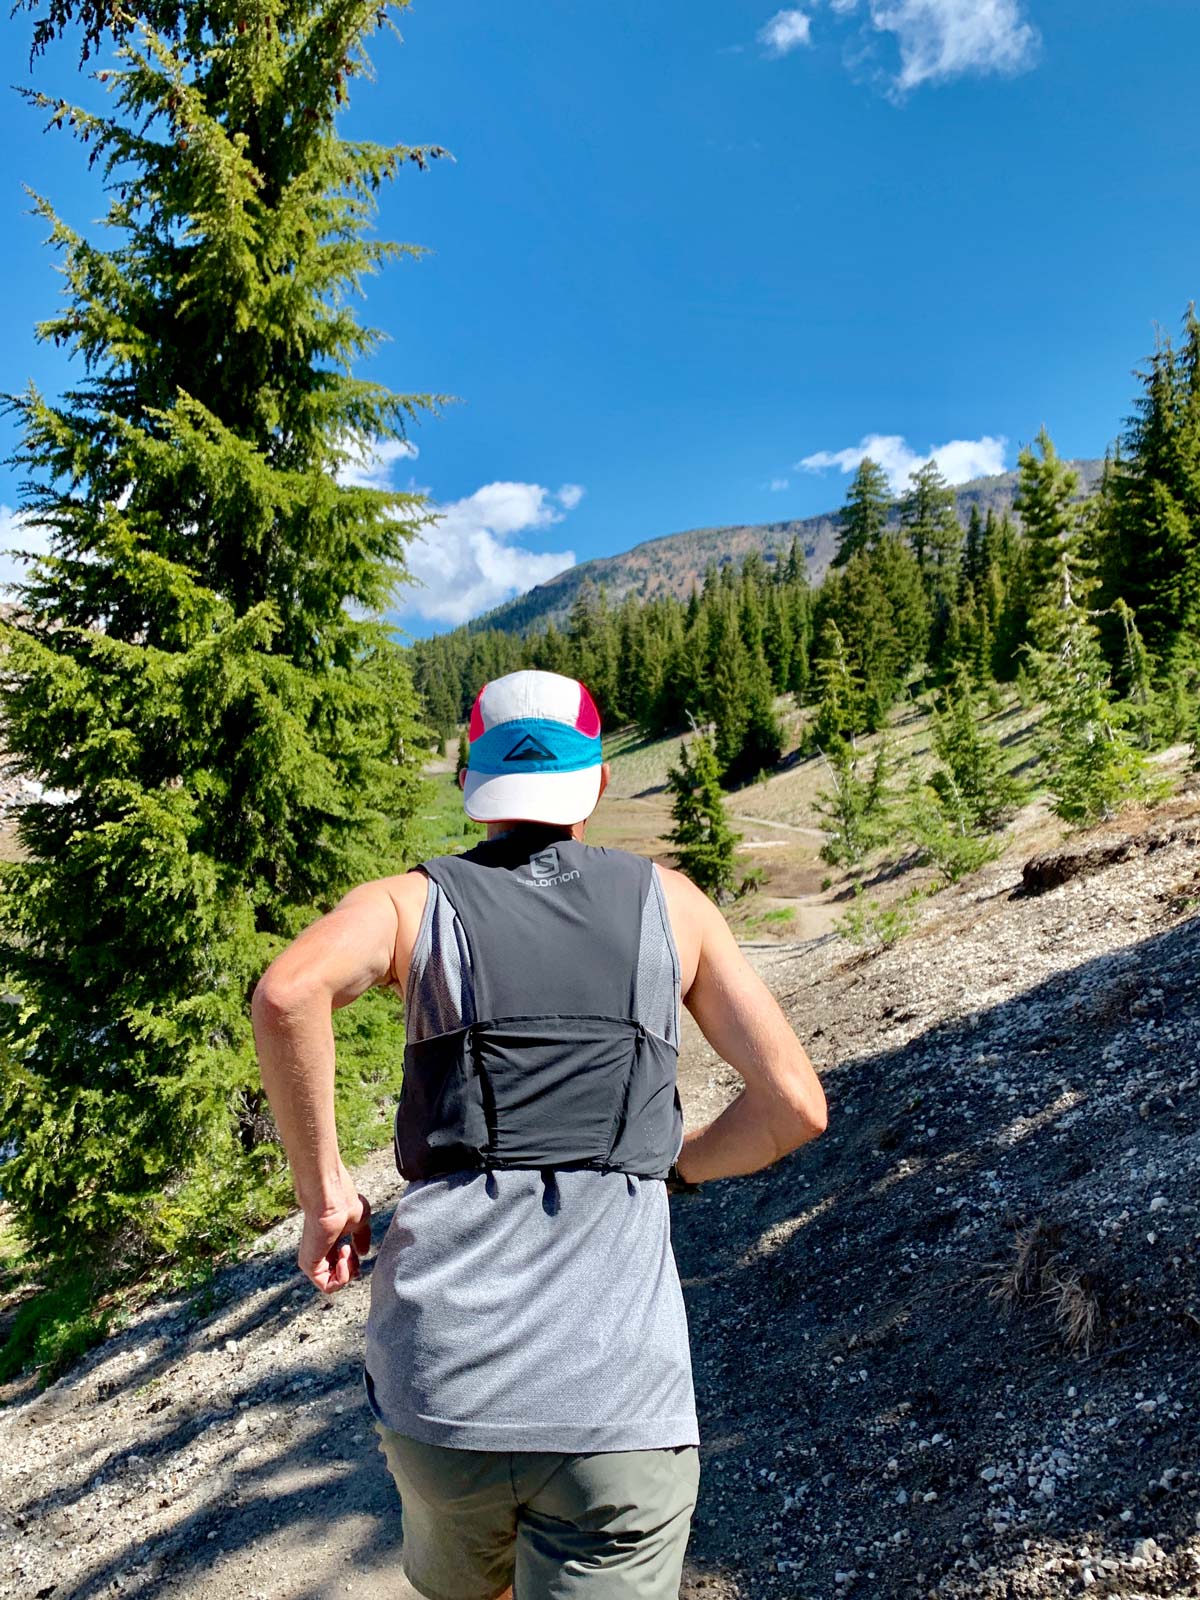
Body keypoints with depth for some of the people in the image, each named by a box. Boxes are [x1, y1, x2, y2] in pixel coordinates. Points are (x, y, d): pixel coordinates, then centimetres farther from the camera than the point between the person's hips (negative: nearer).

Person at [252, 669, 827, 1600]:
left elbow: (288, 993, -17)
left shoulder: (414, 901, 5)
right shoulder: (669, 902, 8)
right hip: (620, 1403, -1)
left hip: (439, 1385, 2)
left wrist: (324, 1193, -4)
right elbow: (795, 1106, 5)